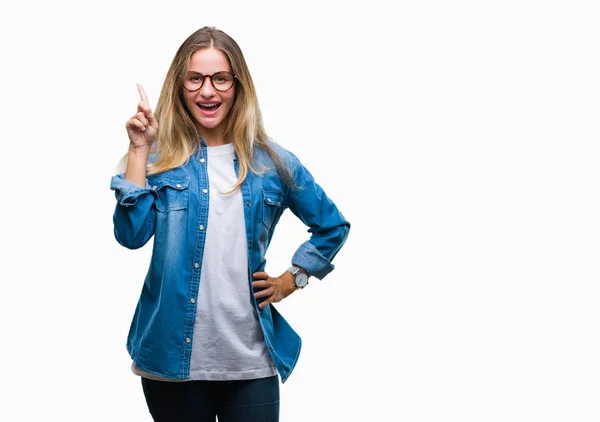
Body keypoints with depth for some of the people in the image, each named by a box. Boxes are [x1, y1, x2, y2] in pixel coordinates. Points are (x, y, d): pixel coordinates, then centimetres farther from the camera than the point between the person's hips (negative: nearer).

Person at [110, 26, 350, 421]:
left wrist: (291, 280, 7)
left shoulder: (272, 162, 4)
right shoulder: (161, 158, 2)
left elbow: (333, 226, 16)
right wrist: (139, 150, -12)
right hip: (173, 357, 0)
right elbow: (131, 234, -13)